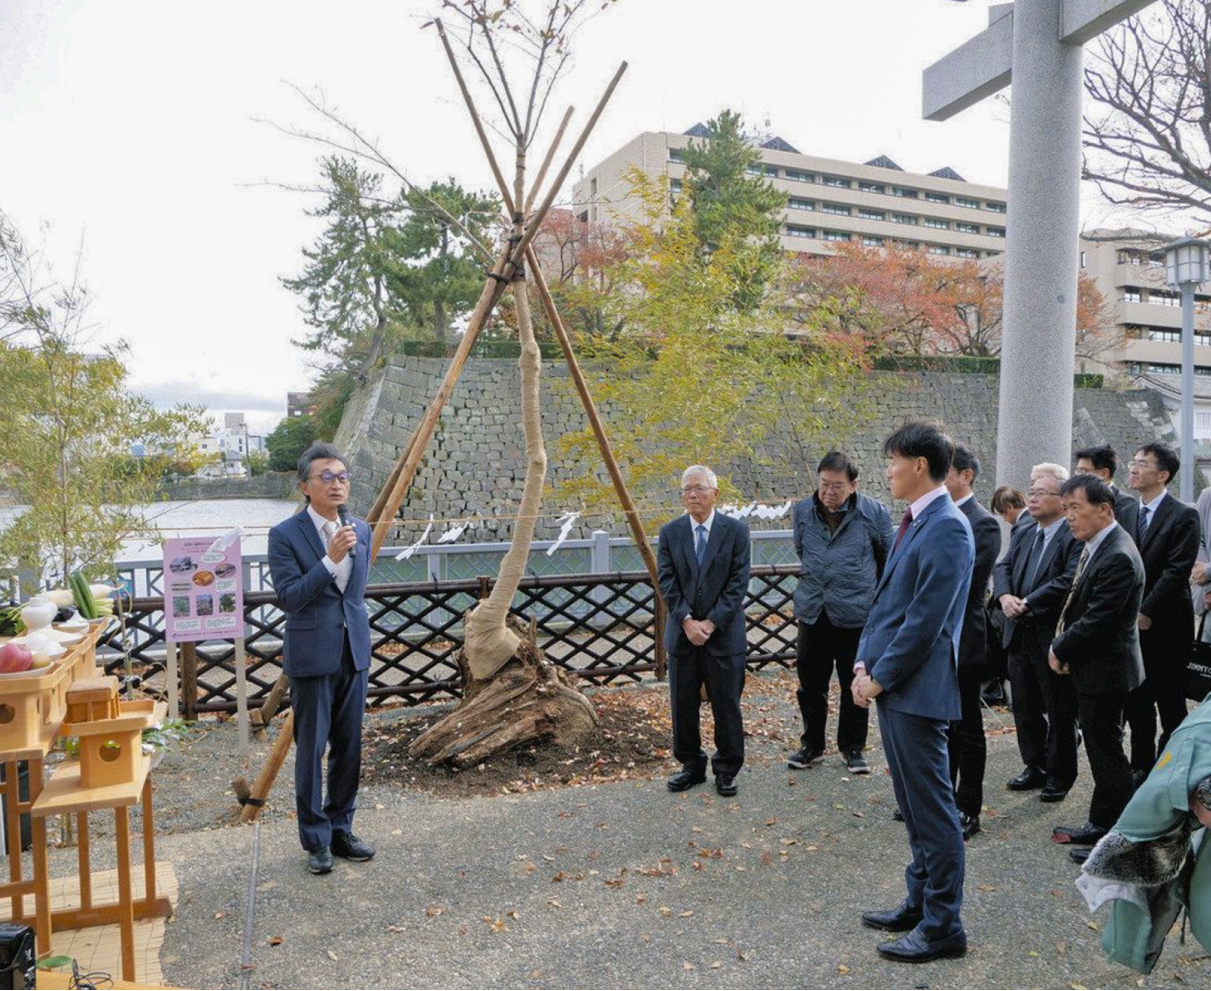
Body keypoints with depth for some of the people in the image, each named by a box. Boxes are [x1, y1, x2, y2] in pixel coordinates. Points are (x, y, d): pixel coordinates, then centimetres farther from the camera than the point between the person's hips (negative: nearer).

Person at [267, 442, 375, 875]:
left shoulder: (360, 531, 8)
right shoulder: (285, 535, -9)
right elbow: (288, 597, -16)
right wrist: (330, 559, -24)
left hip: (353, 655, 5)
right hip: (311, 657, -5)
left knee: (348, 747, 13)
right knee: (311, 750, 4)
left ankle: (341, 829, 28)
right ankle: (316, 841, 18)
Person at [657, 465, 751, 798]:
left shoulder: (736, 530, -3)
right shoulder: (670, 532, 3)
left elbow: (738, 583, -8)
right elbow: (667, 582, -2)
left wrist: (711, 622, -14)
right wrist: (687, 621, -13)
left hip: (724, 633, -2)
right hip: (682, 633, 2)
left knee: (726, 705, 6)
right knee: (683, 704, 10)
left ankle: (726, 769, 23)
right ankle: (692, 765, 27)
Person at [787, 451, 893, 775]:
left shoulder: (874, 513, -7)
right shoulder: (802, 512, 1)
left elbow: (888, 558, 8)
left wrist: (875, 596, 15)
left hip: (856, 615, -2)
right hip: (813, 613, 3)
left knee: (855, 686, 9)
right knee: (811, 685, 12)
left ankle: (853, 747, 26)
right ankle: (811, 744, 28)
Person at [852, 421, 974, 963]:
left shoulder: (947, 527, -17)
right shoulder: (914, 522, 13)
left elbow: (926, 618, -20)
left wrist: (880, 675, -14)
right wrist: (865, 662, 6)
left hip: (916, 688, -10)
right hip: (888, 683, 10)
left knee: (932, 807, 3)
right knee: (913, 804, 20)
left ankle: (943, 925, 16)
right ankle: (920, 902, 34)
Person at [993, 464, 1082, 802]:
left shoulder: (1076, 536, -14)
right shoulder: (1023, 532, 11)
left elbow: (1068, 581, -23)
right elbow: (1003, 567, 7)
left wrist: (1027, 604, -21)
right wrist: (1004, 596, -12)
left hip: (1054, 637, -7)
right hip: (1020, 634, 7)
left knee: (1060, 712, 8)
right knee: (1025, 707, 16)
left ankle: (1060, 776, 23)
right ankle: (1035, 768, 31)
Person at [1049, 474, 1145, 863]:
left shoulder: (1118, 557, -23)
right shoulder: (1095, 547, 8)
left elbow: (1096, 621, -24)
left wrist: (1059, 649, -10)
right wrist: (1063, 646, 3)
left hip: (1105, 672, -10)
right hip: (1092, 669, 10)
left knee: (1107, 755, 2)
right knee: (1101, 752, 19)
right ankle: (1100, 825, 32)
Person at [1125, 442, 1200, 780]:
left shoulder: (1184, 515, -9)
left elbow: (1177, 571, -15)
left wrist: (1145, 612, -17)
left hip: (1165, 626, -5)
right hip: (1132, 625, 5)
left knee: (1171, 703, 6)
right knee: (1136, 701, 12)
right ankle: (1141, 766, 24)